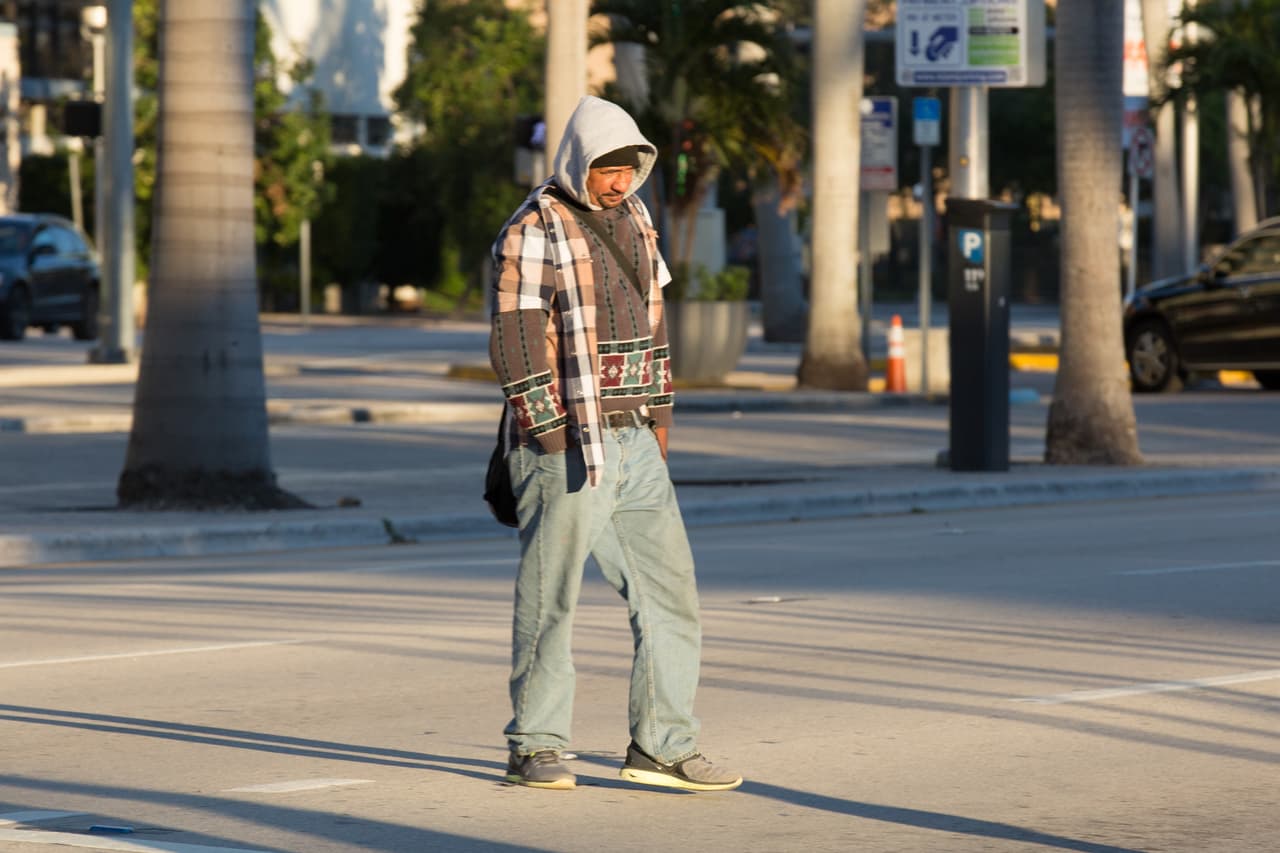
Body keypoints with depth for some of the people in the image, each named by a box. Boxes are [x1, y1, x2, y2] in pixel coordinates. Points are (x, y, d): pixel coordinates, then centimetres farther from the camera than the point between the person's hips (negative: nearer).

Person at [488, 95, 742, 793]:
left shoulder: (632, 220, 12)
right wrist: (554, 442, -17)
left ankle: (661, 747, 9)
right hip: (563, 444, -7)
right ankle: (534, 749, 9)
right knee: (550, 598, 0)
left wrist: (658, 417, 16)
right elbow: (515, 347, -15)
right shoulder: (532, 234, -11)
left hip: (632, 446, 7)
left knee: (669, 590, 4)